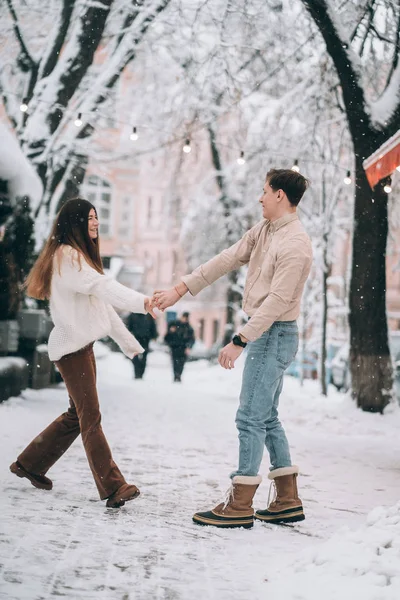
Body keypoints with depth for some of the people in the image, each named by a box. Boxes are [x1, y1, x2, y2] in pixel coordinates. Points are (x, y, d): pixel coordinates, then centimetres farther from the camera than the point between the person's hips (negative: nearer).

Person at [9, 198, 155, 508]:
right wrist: (140, 300, -43)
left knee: (78, 415, 13)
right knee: (91, 417, -11)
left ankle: (29, 464, 26)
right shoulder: (66, 256, -11)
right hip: (71, 345, -10)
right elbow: (101, 285, -29)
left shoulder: (80, 257, 21)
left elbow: (100, 302, 23)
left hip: (83, 343, 10)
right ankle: (113, 487, -13)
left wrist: (127, 340, 22)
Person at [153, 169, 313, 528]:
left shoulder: (295, 245, -19)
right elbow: (227, 260, 10)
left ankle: (240, 507, -2)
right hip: (264, 333, 10)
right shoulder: (264, 231, 10)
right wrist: (180, 290, 7)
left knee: (251, 417, -8)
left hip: (275, 336, -10)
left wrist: (239, 341, -23)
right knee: (267, 418, 13)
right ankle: (288, 501, 20)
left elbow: (277, 301, -23)